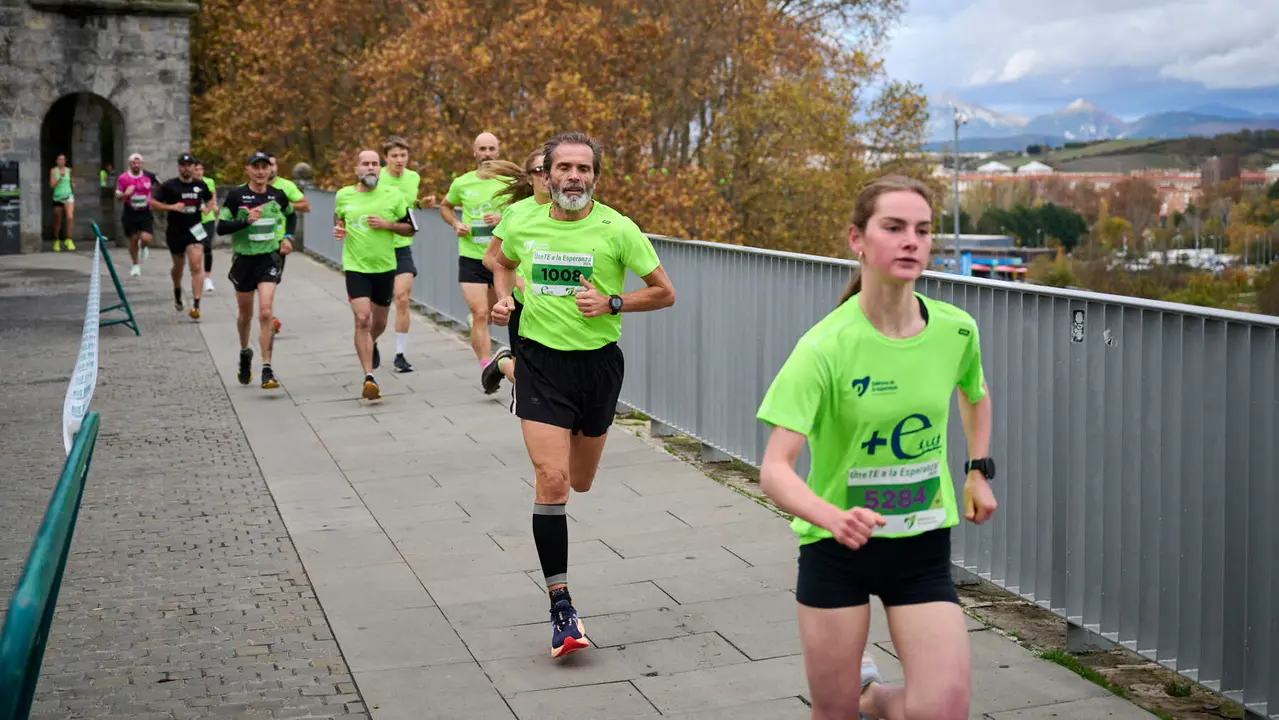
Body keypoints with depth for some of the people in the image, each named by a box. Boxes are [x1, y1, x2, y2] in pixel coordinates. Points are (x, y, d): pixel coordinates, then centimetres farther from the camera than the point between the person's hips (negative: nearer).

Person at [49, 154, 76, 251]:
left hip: (68, 196, 1)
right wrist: (60, 177, -21)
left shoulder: (68, 170, 6)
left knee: (70, 217, -22)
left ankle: (68, 240, -15)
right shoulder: (53, 170, -2)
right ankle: (56, 241, 28)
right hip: (58, 197, -1)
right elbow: (52, 185, -10)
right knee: (57, 221, 9)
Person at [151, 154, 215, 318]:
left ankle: (196, 305, -18)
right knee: (179, 265, 17)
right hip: (175, 231, 0)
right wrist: (172, 207, -19)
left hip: (195, 230, 0)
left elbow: (209, 199, 23)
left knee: (196, 266, -15)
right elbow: (153, 204, -5)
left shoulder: (201, 185, 4)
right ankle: (177, 294, 46)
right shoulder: (169, 186, -4)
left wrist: (207, 208, 1)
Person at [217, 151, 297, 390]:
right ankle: (245, 353, 44)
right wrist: (246, 220, -24)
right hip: (244, 258, 0)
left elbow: (291, 215, 21)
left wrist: (287, 237, 6)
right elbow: (221, 227, -11)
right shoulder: (236, 195, -7)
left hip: (270, 257, 0)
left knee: (266, 312, -15)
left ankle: (267, 370, -13)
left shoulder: (278, 195, 1)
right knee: (245, 313, 15)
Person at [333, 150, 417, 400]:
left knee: (379, 321, 15)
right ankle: (369, 377, -15)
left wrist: (387, 224, -13)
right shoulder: (343, 196, 1)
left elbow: (410, 228, 4)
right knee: (362, 319, -16)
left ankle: (371, 345, 51)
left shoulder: (393, 195, -2)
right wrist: (338, 230, -2)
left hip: (385, 267, 1)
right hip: (355, 266, -1)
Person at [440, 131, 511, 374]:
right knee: (480, 314, -12)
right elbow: (445, 207, 20)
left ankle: (476, 329, 49)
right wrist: (456, 224, 0)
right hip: (471, 258, -1)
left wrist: (504, 218, -17)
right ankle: (487, 370, -12)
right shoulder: (461, 183, 2)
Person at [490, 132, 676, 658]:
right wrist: (503, 299, 3)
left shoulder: (617, 230, -8)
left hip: (598, 362, 1)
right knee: (551, 480, -14)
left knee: (580, 482, 17)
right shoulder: (524, 227, -1)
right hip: (540, 360, 0)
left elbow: (665, 293, -2)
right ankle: (560, 604, -6)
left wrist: (611, 303, -16)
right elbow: (503, 263, 22)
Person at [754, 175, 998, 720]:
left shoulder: (956, 329, -6)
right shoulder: (825, 346, -20)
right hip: (836, 548, -3)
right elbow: (775, 470, -26)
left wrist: (978, 470, 13)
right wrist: (834, 518, -42)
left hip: (923, 546, 3)